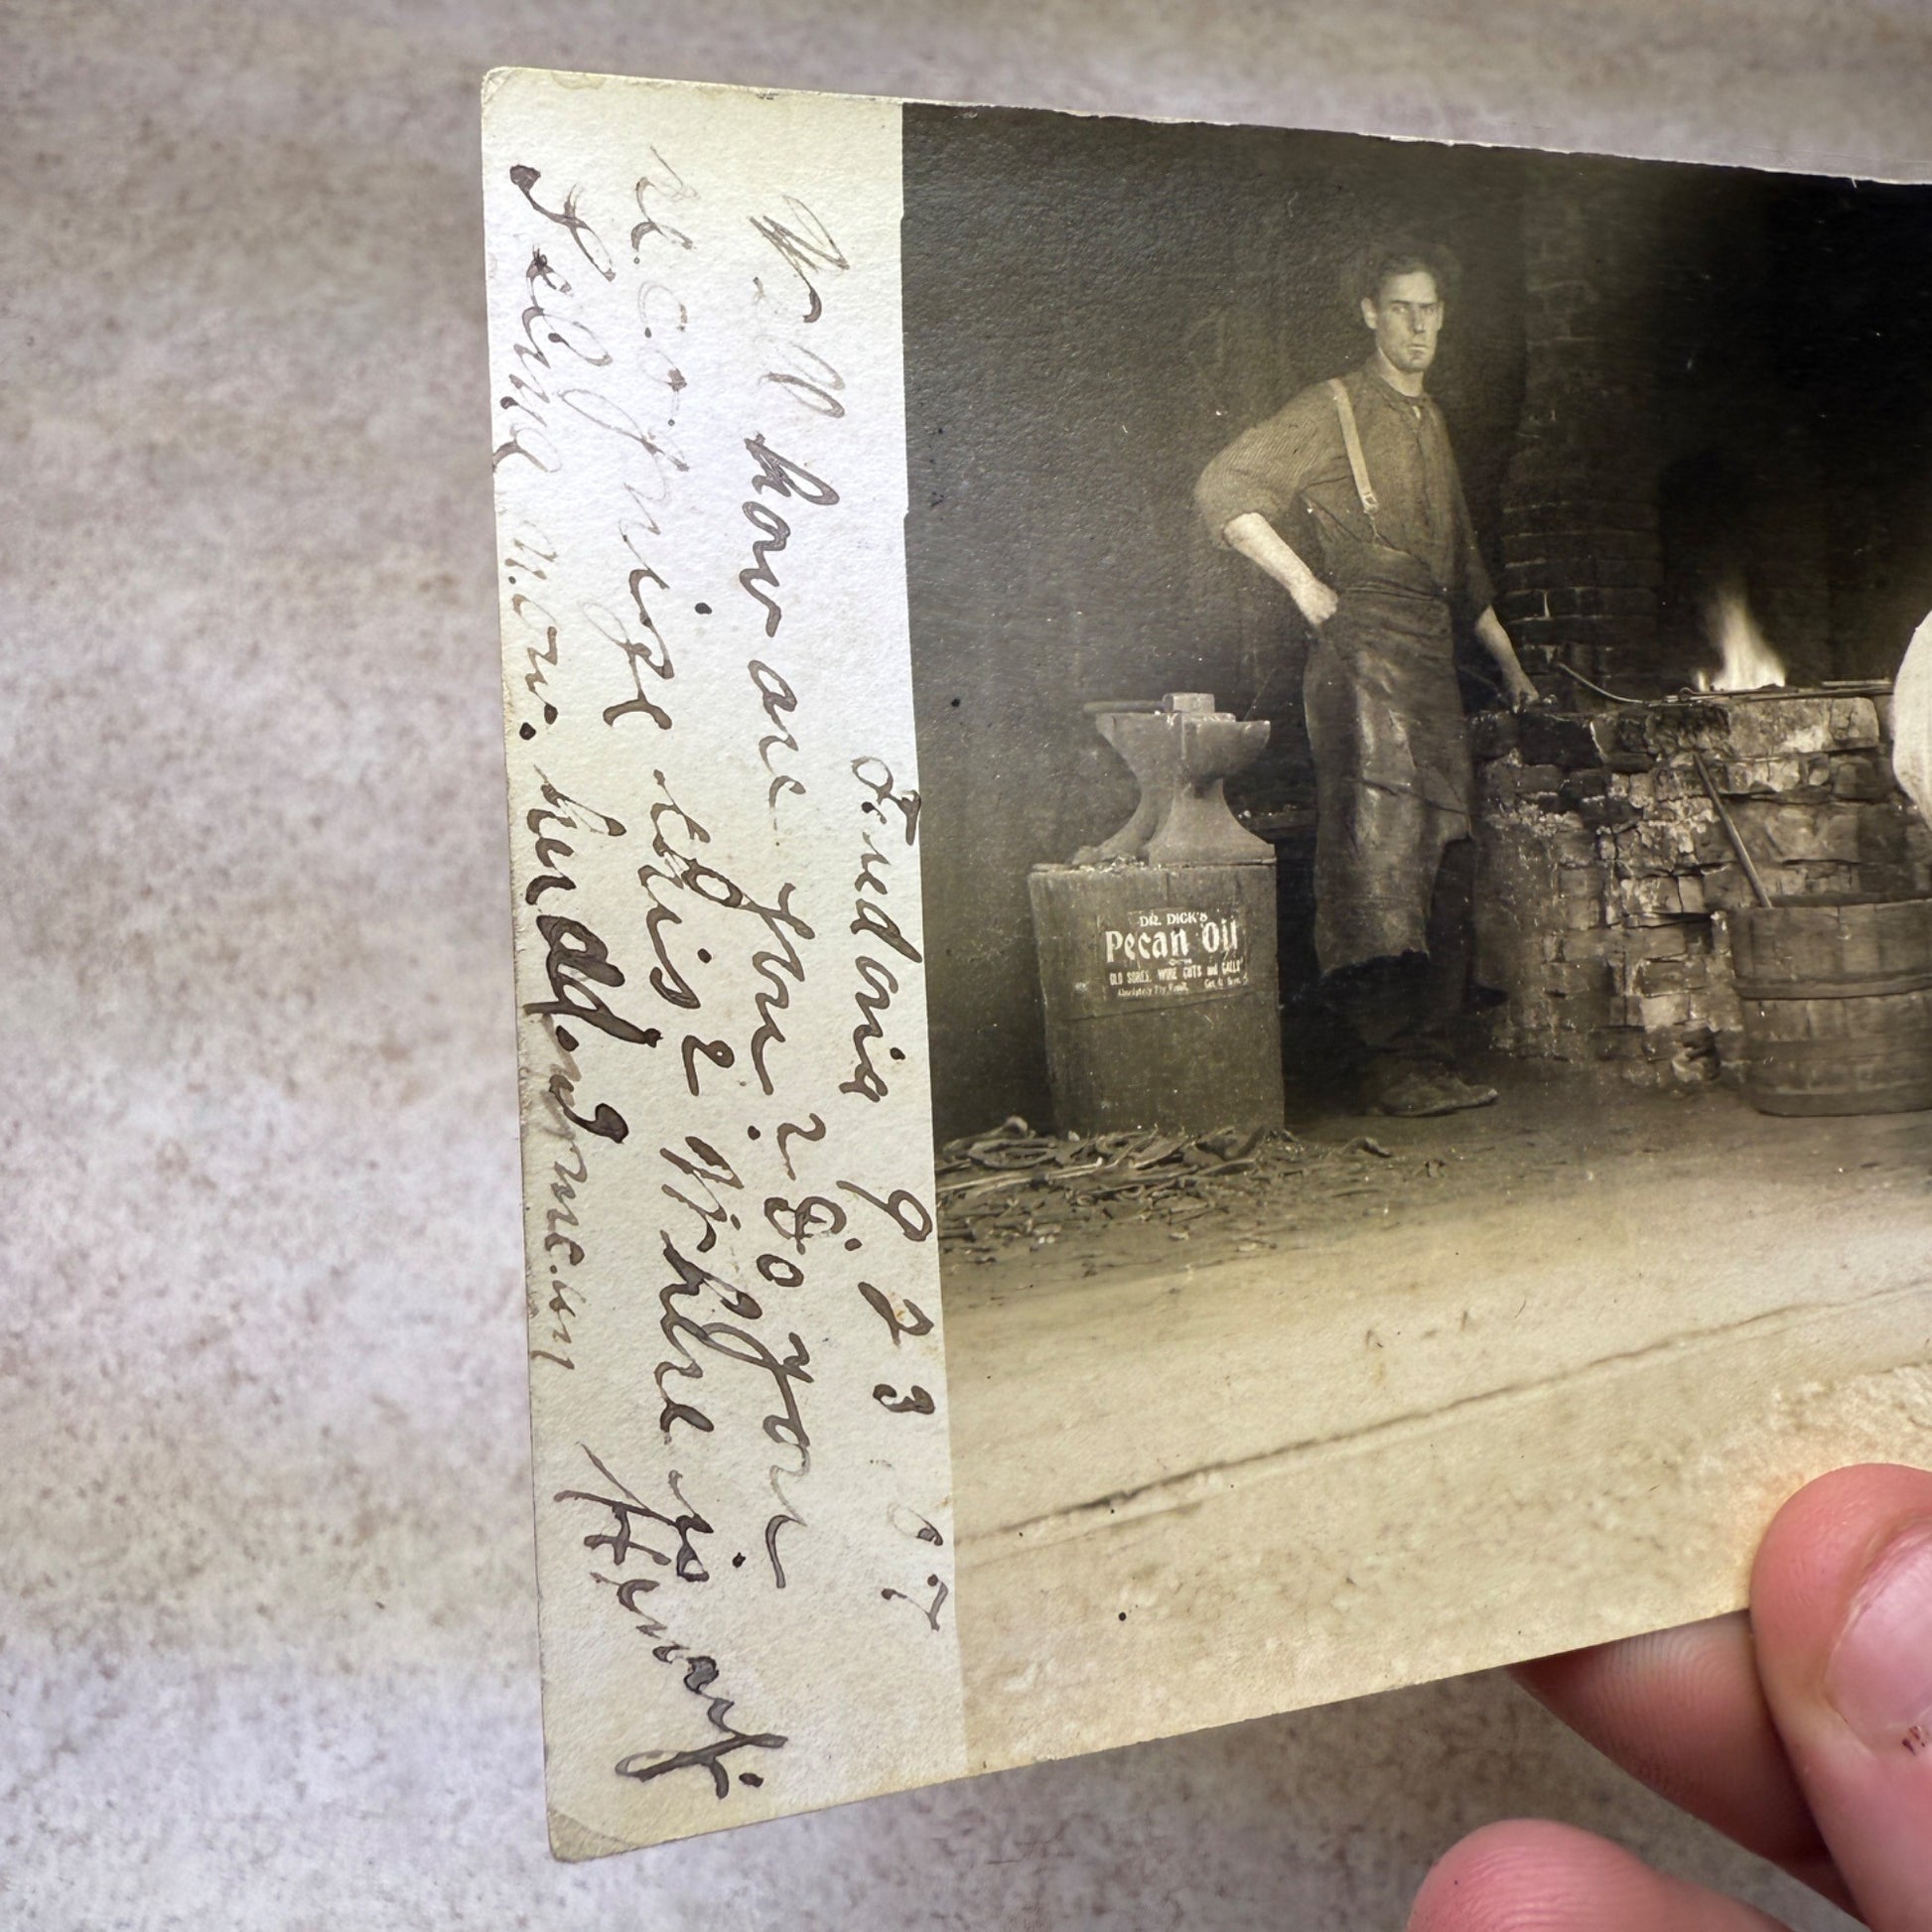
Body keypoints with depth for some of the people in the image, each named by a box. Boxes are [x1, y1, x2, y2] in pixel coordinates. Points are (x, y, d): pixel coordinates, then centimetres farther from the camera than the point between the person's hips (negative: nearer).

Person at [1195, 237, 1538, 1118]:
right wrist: (1304, 583, -14)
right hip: (1363, 648, -7)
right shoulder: (1333, 410, 2)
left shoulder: (1431, 424, 25)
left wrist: (1508, 662, 32)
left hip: (1431, 657, 8)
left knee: (1445, 861, 3)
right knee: (1381, 840, -14)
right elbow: (1222, 488, -10)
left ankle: (1430, 1058, 8)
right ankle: (1393, 1065, -10)